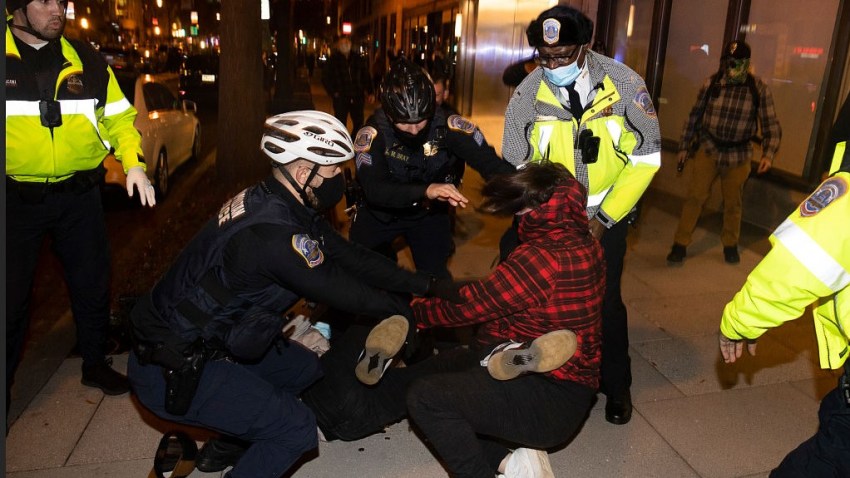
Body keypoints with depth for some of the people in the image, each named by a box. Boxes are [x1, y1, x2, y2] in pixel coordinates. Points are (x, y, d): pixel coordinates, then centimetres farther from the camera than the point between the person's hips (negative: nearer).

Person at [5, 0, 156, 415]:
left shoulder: (85, 60, 3)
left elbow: (118, 116, 7)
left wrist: (133, 163, -8)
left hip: (79, 194, 2)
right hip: (17, 199, -2)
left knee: (92, 285, 14)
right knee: (12, 297, 7)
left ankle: (95, 363, 35)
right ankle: (5, 384, 25)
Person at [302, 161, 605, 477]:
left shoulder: (541, 259, -27)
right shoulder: (584, 241, 1)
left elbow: (467, 306, -17)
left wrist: (414, 310, -2)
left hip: (551, 402, -10)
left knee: (425, 397, -17)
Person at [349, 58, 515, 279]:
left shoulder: (448, 125, -24)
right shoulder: (372, 133, -27)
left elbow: (491, 163, -26)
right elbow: (373, 189, -37)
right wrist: (425, 190, -53)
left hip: (429, 213, 1)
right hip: (380, 213, 0)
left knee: (436, 279, -2)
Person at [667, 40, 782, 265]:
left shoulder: (759, 88, -8)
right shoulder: (711, 83, -6)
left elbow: (771, 125, -3)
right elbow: (695, 116, 3)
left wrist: (768, 154, -15)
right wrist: (684, 147, 7)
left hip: (739, 156, 0)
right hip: (709, 150, 0)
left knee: (732, 203, 13)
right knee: (694, 196, -3)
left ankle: (730, 245, 32)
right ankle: (680, 244, 7)